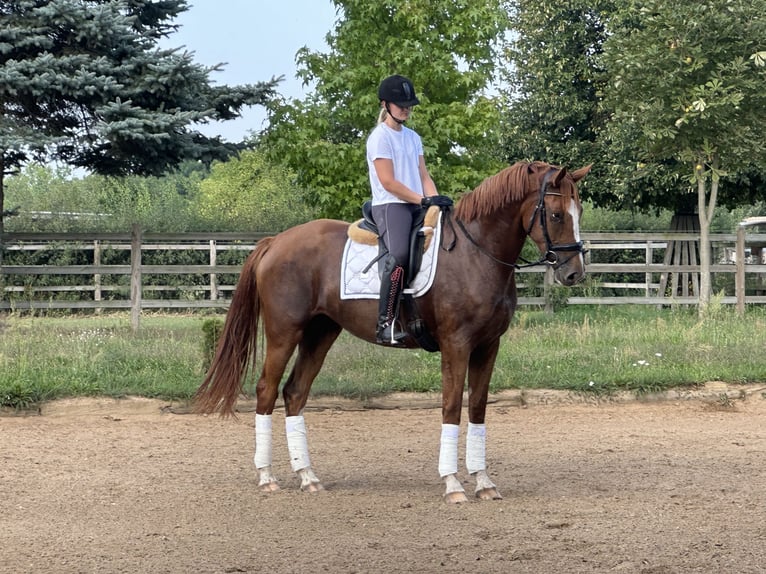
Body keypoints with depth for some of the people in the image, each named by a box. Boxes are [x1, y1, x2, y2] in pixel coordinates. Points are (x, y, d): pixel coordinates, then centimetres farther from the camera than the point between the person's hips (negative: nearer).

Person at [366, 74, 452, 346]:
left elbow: (423, 176, 16)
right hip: (389, 205, -8)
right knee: (399, 254, -32)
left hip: (417, 208, 8)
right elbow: (388, 182, -11)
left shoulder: (413, 137, 20)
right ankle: (385, 324, -35)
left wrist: (436, 200, -3)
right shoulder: (380, 137, -4)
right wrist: (424, 200, -15)